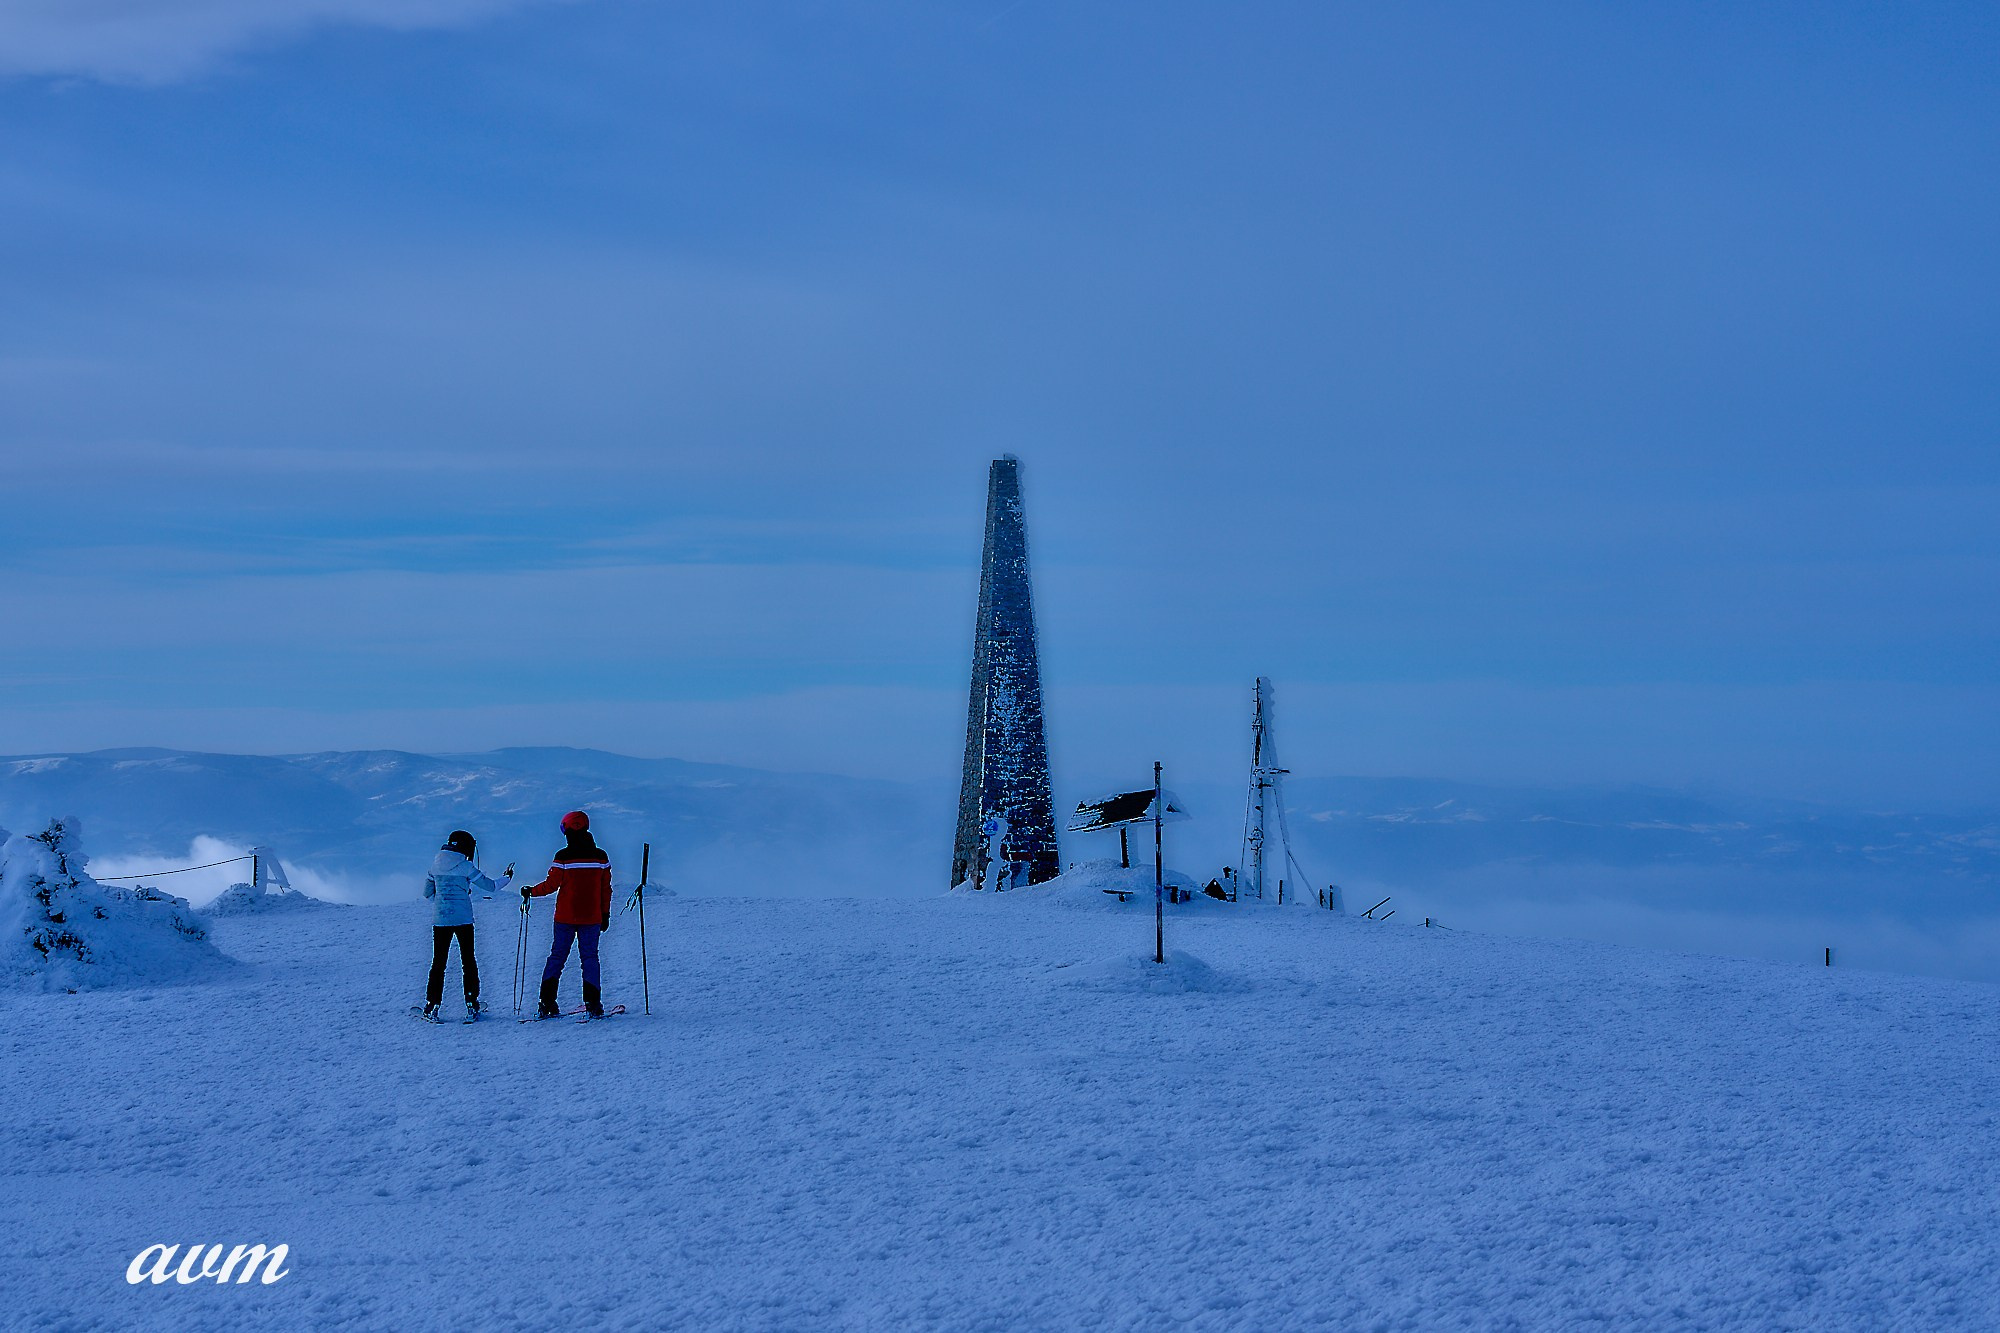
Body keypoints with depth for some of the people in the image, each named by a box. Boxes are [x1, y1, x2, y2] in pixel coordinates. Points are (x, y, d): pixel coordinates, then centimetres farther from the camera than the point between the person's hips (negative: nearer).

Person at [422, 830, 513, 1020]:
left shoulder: (435, 865, 6)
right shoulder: (465, 867, -7)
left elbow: (426, 893, 13)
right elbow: (490, 886, 0)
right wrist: (507, 877, 18)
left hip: (440, 919, 3)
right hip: (463, 919, -3)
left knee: (438, 962, 8)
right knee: (468, 960, 7)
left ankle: (431, 1005, 3)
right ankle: (471, 1004, 6)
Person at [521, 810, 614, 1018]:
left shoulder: (563, 857, -9)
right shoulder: (600, 856, 0)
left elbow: (551, 885, -6)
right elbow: (606, 888, 4)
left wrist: (531, 891, 11)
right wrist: (605, 914, 13)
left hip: (565, 917, -1)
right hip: (591, 918, 1)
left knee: (557, 956, 8)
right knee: (590, 957, 6)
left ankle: (547, 1002, 5)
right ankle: (592, 1003, -5)